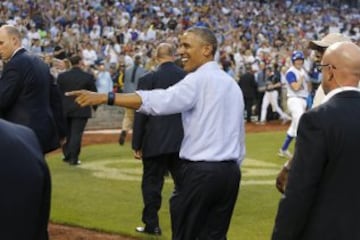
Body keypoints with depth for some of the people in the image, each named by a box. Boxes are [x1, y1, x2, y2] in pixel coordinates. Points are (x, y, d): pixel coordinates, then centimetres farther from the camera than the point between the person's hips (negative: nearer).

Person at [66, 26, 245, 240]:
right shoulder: (232, 84, 17)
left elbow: (157, 101, -24)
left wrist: (105, 98, -28)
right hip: (230, 172, 8)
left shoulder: (199, 79, -10)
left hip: (200, 171, -8)